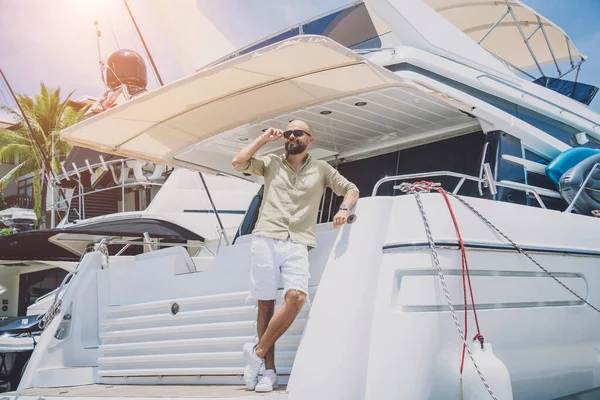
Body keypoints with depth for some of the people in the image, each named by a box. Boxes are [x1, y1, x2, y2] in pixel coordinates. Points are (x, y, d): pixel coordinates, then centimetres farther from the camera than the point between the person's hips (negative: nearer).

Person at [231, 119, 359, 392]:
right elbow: (238, 162, 5)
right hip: (265, 240, 0)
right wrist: (265, 138, 12)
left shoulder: (321, 169, 18)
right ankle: (269, 371, 9)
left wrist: (344, 209, 0)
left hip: (297, 245, 0)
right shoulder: (271, 163, 17)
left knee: (296, 297, -23)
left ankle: (258, 352, -8)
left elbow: (351, 189, 21)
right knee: (265, 305, 0)